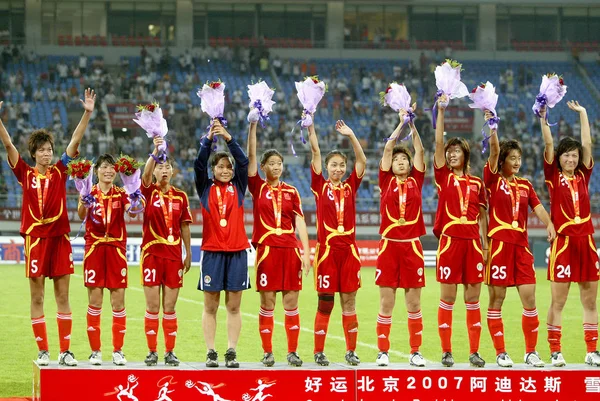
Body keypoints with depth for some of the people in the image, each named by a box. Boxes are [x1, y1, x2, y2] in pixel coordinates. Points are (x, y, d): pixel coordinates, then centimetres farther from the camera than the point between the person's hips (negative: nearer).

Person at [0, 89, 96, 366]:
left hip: (59, 238, 1)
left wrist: (87, 113, -9)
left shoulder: (60, 172, 6)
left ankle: (65, 351, 4)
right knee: (37, 297, 2)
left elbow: (75, 141, 0)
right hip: (35, 239, -1)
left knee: (62, 297, 2)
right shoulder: (25, 174, 3)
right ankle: (43, 351, 7)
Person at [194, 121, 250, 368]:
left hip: (237, 251, 1)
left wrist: (228, 138, -15)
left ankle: (232, 352, 4)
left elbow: (243, 162, -4)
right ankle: (210, 353, 4)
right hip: (212, 252, -1)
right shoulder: (205, 188, 6)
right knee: (210, 306, 1)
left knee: (234, 306, 2)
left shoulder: (238, 187, 8)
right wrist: (209, 139, -18)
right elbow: (199, 164, -8)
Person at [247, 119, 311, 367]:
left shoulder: (291, 192, 10)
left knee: (291, 302, 2)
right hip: (266, 249, -2)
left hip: (290, 249, 2)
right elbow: (250, 156, -3)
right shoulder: (257, 187, 5)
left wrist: (306, 252, -3)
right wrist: (253, 126, -10)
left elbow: (300, 222, 6)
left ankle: (293, 352, 6)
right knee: (267, 304, -1)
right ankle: (267, 352, 5)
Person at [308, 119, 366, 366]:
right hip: (327, 249, -2)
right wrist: (310, 127, -6)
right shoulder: (320, 186, 4)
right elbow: (315, 154, -1)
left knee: (349, 301, 4)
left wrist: (351, 135, -1)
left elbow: (362, 160, 5)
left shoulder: (350, 187, 10)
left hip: (348, 249, 2)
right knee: (325, 303, 1)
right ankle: (319, 352, 7)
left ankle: (351, 351, 8)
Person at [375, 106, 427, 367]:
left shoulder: (416, 180, 9)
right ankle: (383, 352, 5)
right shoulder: (386, 181, 6)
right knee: (386, 303, 0)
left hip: (412, 246, 1)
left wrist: (412, 124, 0)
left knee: (414, 303, 4)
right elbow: (388, 148, 1)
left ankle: (416, 352, 9)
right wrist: (401, 122, 1)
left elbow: (420, 151, 3)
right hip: (389, 245, -1)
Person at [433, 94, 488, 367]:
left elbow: (482, 216, 14)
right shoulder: (444, 177, 5)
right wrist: (441, 111, -9)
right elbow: (438, 142, -3)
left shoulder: (477, 183, 12)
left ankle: (474, 352, 8)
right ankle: (446, 352, 4)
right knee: (447, 297, -1)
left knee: (473, 298, 4)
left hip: (472, 242, 2)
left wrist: (485, 244, 7)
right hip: (450, 240, -2)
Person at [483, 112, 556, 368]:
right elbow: (494, 150, -11)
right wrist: (492, 124, -17)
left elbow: (538, 207, 1)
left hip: (521, 245, 4)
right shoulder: (493, 179, 2)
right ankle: (500, 353, 5)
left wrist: (549, 224, -17)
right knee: (497, 299, -1)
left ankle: (531, 352, 7)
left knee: (529, 298, 0)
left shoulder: (525, 185, 14)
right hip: (499, 244, -4)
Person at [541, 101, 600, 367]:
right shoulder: (553, 176, 2)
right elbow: (548, 145, -5)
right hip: (563, 242, -4)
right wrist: (544, 118, -11)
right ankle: (555, 352, 2)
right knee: (558, 301, -2)